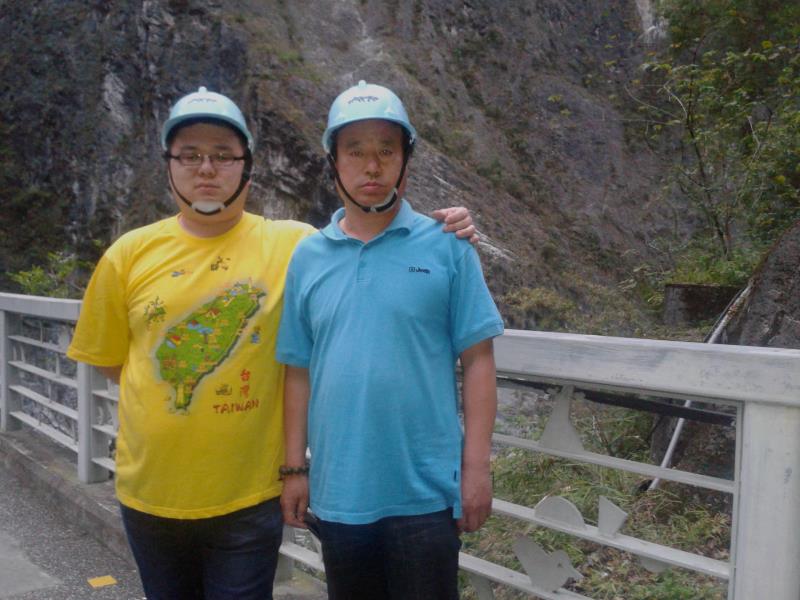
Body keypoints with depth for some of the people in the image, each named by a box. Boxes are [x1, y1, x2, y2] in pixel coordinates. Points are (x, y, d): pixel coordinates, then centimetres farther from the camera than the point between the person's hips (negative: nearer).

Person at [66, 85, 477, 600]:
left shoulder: (292, 244, -7)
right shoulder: (130, 254, -2)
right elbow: (108, 360, 8)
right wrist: (168, 396, -1)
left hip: (249, 497, -2)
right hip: (149, 494, 3)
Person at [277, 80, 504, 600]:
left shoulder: (447, 246, -5)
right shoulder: (307, 257, 4)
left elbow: (478, 361, -5)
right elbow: (300, 372, 6)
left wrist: (476, 465, -8)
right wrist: (295, 468, 6)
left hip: (425, 492, -3)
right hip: (337, 493, 3)